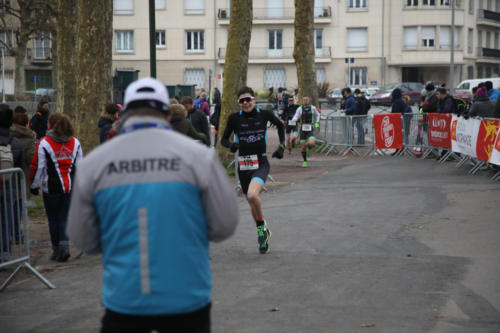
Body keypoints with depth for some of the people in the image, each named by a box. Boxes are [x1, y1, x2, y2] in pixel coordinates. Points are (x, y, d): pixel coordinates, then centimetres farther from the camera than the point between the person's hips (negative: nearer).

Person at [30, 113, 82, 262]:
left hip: (51, 188, -3)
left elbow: (37, 166, -6)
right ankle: (64, 245, -10)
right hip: (70, 187, 3)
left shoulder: (44, 143, -8)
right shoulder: (75, 142, 6)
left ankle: (56, 249, 13)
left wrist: (34, 185, 5)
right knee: (65, 217, 9)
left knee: (53, 219, 8)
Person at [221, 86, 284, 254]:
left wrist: (282, 146, 8)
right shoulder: (235, 118, -3)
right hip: (243, 165, 2)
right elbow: (223, 139, 4)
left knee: (252, 195, -29)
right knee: (252, 203, 13)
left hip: (261, 164, -2)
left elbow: (279, 125, 17)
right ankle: (263, 234, 35)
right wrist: (231, 145, -18)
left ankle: (263, 224, -3)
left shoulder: (264, 114, -3)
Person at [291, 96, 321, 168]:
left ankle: (309, 148, 12)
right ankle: (305, 161, 24)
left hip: (310, 130, -1)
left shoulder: (313, 108, -2)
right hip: (303, 130, 1)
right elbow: (294, 119, -8)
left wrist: (317, 123, 7)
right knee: (303, 147, 3)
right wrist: (296, 118, -31)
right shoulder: (300, 109, -4)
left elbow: (317, 115, 19)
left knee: (311, 143, -24)